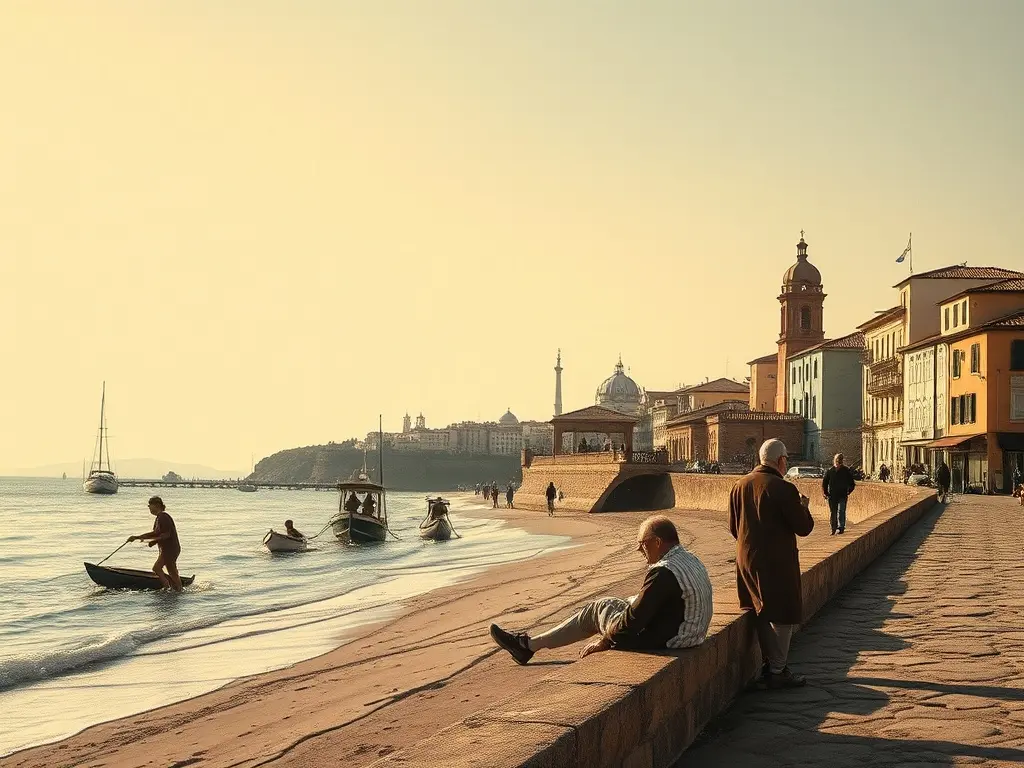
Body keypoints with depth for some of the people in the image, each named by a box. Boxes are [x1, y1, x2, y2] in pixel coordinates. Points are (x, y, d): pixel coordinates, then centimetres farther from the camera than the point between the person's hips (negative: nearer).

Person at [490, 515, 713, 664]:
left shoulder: (665, 573, -25)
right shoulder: (691, 560, 6)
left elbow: (635, 618, -23)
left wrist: (604, 641, -10)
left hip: (658, 642, -9)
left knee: (598, 609, 6)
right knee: (604, 604, 17)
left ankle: (529, 644, 17)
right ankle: (531, 644, 24)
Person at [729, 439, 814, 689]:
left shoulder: (740, 485, 4)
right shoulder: (784, 489, -18)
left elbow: (733, 527, 11)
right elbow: (804, 527, -12)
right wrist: (803, 506, 6)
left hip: (747, 561, 7)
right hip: (777, 563, -7)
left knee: (762, 614, 18)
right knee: (783, 615, 2)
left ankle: (769, 663, 27)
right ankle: (777, 671, 4)